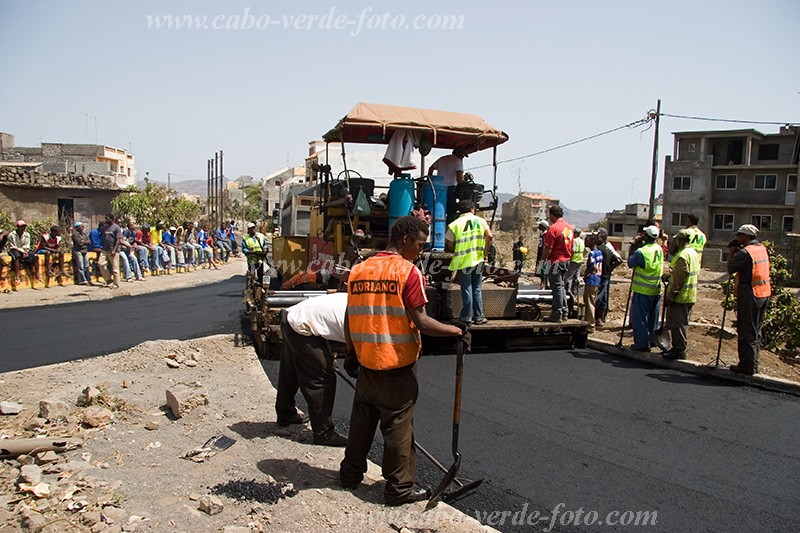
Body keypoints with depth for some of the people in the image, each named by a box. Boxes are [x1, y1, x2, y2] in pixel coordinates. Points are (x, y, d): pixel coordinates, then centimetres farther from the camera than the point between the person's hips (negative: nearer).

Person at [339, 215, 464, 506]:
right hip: (398, 364, -6)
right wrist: (456, 330, -6)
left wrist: (351, 354, 19)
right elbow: (421, 322, -18)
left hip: (366, 363, 6)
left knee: (362, 420, 19)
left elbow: (350, 319, 10)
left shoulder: (358, 270, 5)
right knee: (398, 427, 5)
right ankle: (400, 488, 17)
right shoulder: (408, 271, -14)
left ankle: (351, 474, 33)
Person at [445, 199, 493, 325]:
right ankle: (479, 317, 16)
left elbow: (449, 245, -4)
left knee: (466, 289, 5)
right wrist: (485, 252, 4)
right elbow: (489, 237, -7)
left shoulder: (454, 224, -3)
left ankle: (466, 317, 11)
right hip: (478, 260, 2)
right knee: (477, 289, 12)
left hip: (463, 261, -2)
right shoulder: (481, 221, 3)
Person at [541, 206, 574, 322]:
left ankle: (557, 315, 2)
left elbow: (548, 248, -19)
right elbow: (570, 246, 14)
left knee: (556, 288, -3)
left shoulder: (553, 228, -17)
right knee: (561, 286, 18)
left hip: (555, 261, -8)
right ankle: (564, 312, 21)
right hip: (566, 260, 8)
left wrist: (543, 259, -6)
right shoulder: (569, 227, 9)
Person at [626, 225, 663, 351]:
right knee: (653, 316, 18)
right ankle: (652, 339, 29)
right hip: (656, 290, 7)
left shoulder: (641, 252, -19)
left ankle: (642, 344, 3)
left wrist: (632, 249, 5)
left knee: (639, 317, 2)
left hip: (642, 290, -7)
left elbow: (630, 263, -5)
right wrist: (643, 244, 13)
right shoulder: (660, 250, 2)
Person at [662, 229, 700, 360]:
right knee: (681, 323, 16)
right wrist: (670, 274, 23)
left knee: (677, 324, -3)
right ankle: (678, 348, 24)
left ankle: (679, 350, 1)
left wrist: (671, 294, -18)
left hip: (680, 296, -10)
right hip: (690, 296, 10)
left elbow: (679, 277, -22)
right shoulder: (694, 253, 12)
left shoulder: (683, 255, -20)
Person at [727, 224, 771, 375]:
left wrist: (732, 253, 0)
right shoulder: (762, 248, 8)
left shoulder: (744, 252, -17)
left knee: (746, 331, -1)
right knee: (756, 330, 16)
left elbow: (731, 269, -12)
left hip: (750, 296, -8)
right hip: (764, 294, 8)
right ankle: (753, 364, 24)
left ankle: (747, 365, 3)